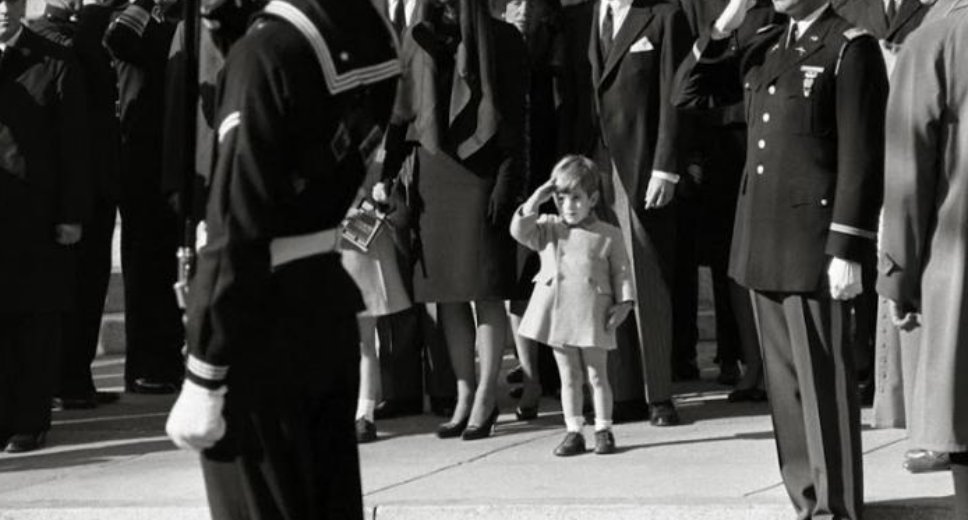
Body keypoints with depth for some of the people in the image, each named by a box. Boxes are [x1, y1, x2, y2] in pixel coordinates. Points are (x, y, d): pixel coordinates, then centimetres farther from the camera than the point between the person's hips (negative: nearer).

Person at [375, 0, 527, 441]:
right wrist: (386, 172, 1)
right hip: (431, 170, 4)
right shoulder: (417, 41, 9)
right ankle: (464, 394, 11)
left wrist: (506, 184, -11)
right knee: (446, 293, 5)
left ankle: (486, 397, 2)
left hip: (481, 170, -4)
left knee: (484, 290, -4)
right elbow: (402, 113, 11)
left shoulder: (501, 40, 0)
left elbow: (515, 120, -2)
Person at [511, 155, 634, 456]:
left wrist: (624, 303, -7)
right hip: (558, 315, 2)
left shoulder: (609, 235, 2)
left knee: (597, 375, 5)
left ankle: (603, 430, 12)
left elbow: (621, 272, 3)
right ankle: (573, 432, 13)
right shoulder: (548, 229, 8)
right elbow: (519, 230, -6)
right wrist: (537, 199, -7)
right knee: (569, 377, 8)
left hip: (594, 317, -2)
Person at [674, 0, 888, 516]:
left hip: (813, 244, -7)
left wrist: (847, 251, -16)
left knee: (823, 383, -2)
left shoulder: (851, 48, -7)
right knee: (784, 383, 11)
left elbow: (862, 159, -11)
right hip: (762, 242, 7)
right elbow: (689, 93, 15)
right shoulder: (764, 46, 14)